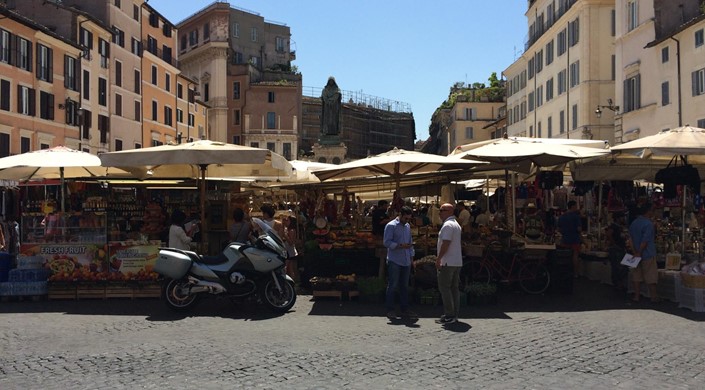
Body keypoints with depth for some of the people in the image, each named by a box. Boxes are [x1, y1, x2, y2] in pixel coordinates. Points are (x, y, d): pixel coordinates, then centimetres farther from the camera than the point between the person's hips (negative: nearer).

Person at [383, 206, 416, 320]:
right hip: (394, 262, -7)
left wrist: (411, 256, 15)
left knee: (405, 286, 10)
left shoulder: (408, 226, 17)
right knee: (392, 286, -3)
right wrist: (400, 246, -22)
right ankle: (390, 310, 4)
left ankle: (405, 309, 15)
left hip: (406, 262, 7)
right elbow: (386, 242, -13)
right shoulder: (391, 226, -6)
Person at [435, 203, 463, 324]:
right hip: (457, 262, 10)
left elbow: (446, 243, -21)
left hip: (447, 262, -10)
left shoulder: (447, 225, -14)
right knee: (454, 288, 10)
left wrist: (438, 258, -16)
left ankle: (449, 315, -7)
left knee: (444, 287, -6)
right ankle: (454, 314, 13)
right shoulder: (457, 224, 19)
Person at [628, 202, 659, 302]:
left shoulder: (633, 224, 9)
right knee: (651, 276, 1)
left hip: (637, 254, 6)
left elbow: (631, 239, 5)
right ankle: (654, 297, 6)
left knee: (637, 275, 9)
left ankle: (636, 296, 10)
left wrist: (635, 252, 0)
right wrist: (639, 253, -12)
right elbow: (645, 241, -18)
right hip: (648, 255, -6)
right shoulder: (648, 224, -14)